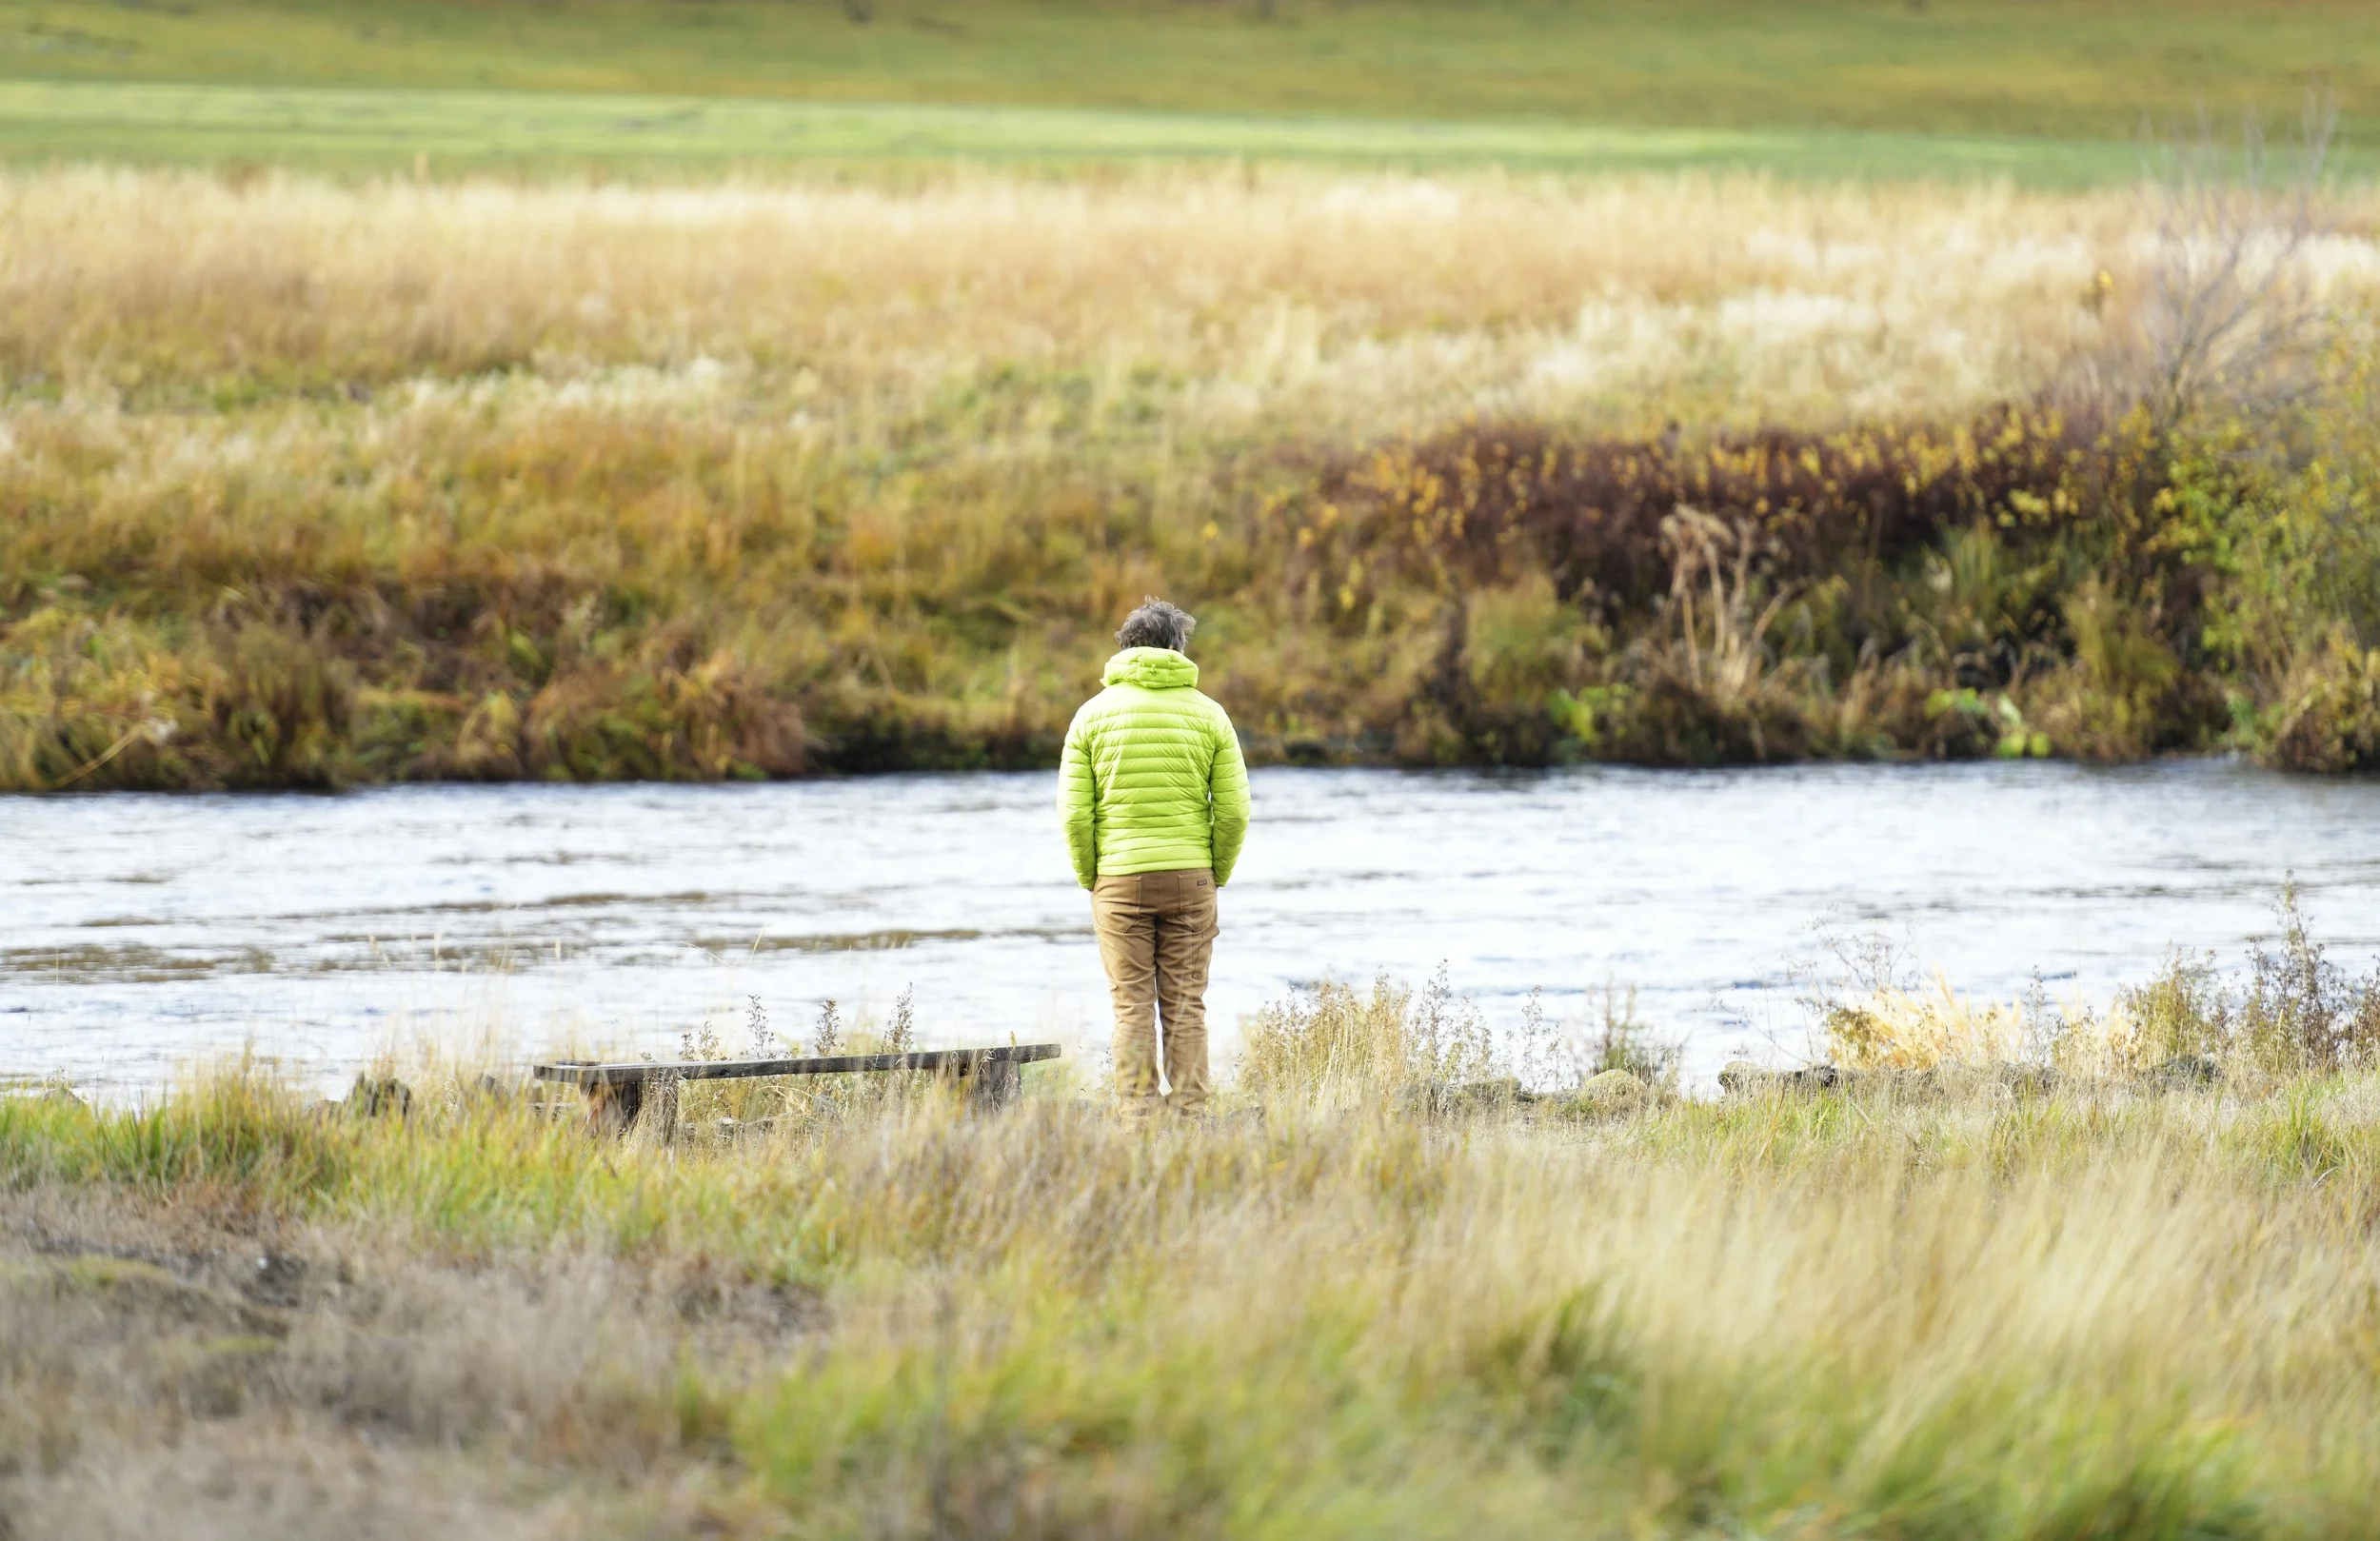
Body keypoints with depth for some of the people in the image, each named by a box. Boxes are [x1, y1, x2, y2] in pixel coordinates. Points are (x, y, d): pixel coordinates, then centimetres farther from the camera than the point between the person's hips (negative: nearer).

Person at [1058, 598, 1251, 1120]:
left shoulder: (1094, 714, 0)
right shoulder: (1207, 714, 2)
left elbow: (1074, 811, -4)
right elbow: (1234, 809, -2)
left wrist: (1090, 879, 8)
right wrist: (1217, 875, 11)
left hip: (1119, 879, -1)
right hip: (1189, 879, 1)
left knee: (1132, 1006, 2)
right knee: (1185, 1007, 4)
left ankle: (1137, 1114, -2)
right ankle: (1189, 1114, 0)